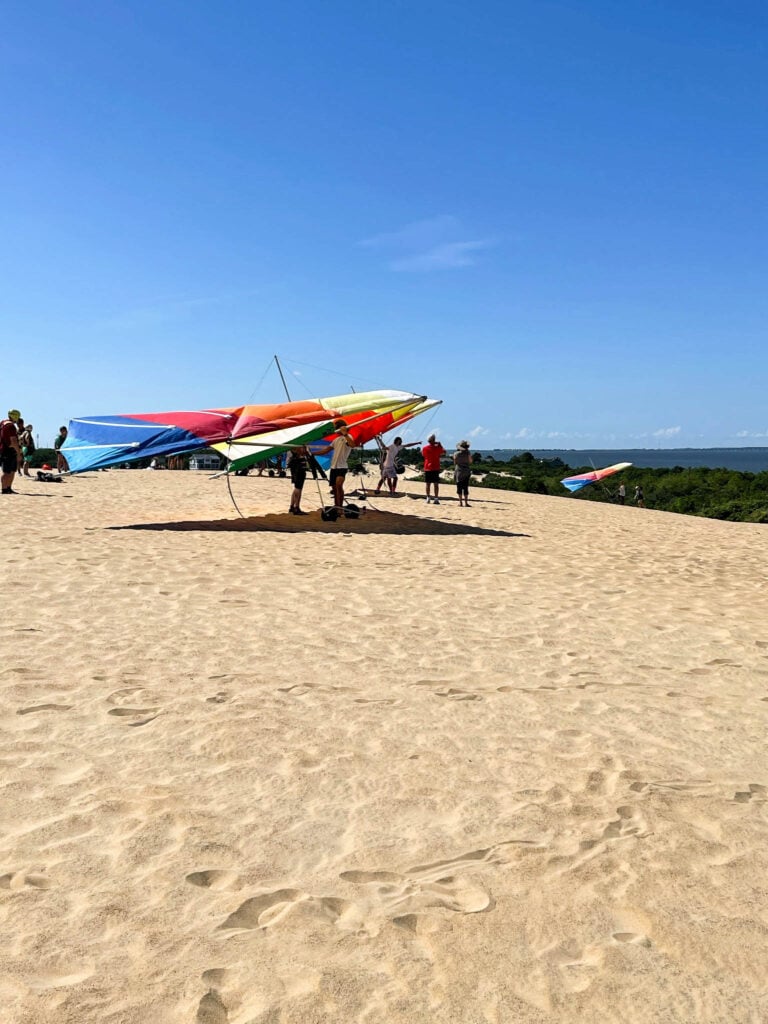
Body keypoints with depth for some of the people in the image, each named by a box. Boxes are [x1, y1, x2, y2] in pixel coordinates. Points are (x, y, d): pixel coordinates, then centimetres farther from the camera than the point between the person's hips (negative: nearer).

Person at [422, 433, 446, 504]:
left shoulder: (424, 448, -1)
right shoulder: (437, 447, -7)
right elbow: (444, 452, 10)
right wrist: (440, 444, 13)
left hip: (427, 468, 2)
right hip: (436, 468, -2)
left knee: (428, 484, 9)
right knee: (436, 484, 0)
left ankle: (428, 498, 10)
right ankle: (436, 499, -4)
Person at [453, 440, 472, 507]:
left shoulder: (456, 454, -5)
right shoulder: (467, 453, -8)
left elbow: (455, 463, 1)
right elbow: (470, 462, -1)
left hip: (459, 471, 0)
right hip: (466, 471, 0)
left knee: (459, 487, 5)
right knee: (465, 488, 3)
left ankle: (460, 502, 1)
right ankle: (466, 502, -1)